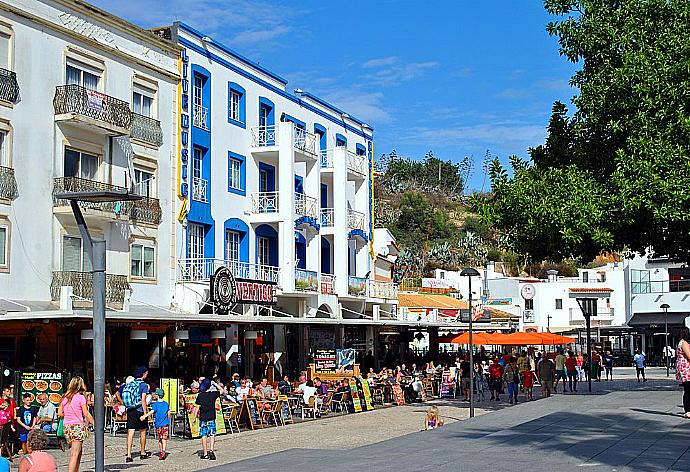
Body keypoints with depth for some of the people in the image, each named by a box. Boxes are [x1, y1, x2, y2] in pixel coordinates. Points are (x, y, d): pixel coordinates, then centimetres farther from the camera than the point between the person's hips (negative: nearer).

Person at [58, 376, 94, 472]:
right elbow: (86, 414, -8)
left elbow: (60, 413, 9)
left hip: (66, 426, 6)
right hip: (77, 426, -6)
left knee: (78, 451, 19)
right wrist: (94, 423, 0)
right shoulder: (80, 397, -8)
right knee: (75, 454, -8)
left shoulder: (65, 398, 8)